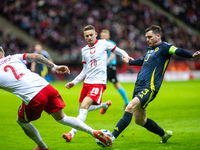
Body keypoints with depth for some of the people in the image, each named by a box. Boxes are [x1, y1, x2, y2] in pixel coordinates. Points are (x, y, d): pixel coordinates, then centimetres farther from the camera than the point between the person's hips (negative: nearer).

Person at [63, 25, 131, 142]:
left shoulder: (103, 44, 0)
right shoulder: (84, 50, 14)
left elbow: (120, 51, 7)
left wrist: (127, 57, -14)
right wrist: (74, 82, 15)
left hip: (99, 82, -7)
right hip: (87, 82, 7)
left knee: (84, 106, -21)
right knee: (82, 109, 13)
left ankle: (72, 133, -24)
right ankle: (105, 105, 40)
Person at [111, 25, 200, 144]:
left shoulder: (164, 47, -3)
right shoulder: (150, 49, 21)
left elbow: (178, 51, -20)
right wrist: (129, 62, 57)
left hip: (149, 88, -9)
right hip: (139, 87, 9)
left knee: (130, 108, -26)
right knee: (140, 120, 13)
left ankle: (112, 137, -32)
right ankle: (164, 134, 33)